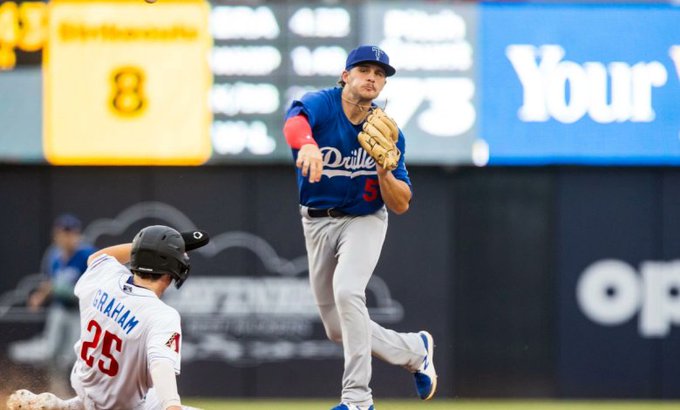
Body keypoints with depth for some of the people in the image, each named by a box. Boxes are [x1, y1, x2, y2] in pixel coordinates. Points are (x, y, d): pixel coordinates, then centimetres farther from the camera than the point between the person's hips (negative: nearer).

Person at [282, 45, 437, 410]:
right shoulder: (319, 105, -17)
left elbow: (401, 205, -7)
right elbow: (294, 123, -44)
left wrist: (384, 171, -27)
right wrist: (307, 144, -67)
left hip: (364, 220, -1)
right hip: (317, 223, 1)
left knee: (347, 291, -29)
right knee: (338, 330, 7)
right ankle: (415, 350, 32)